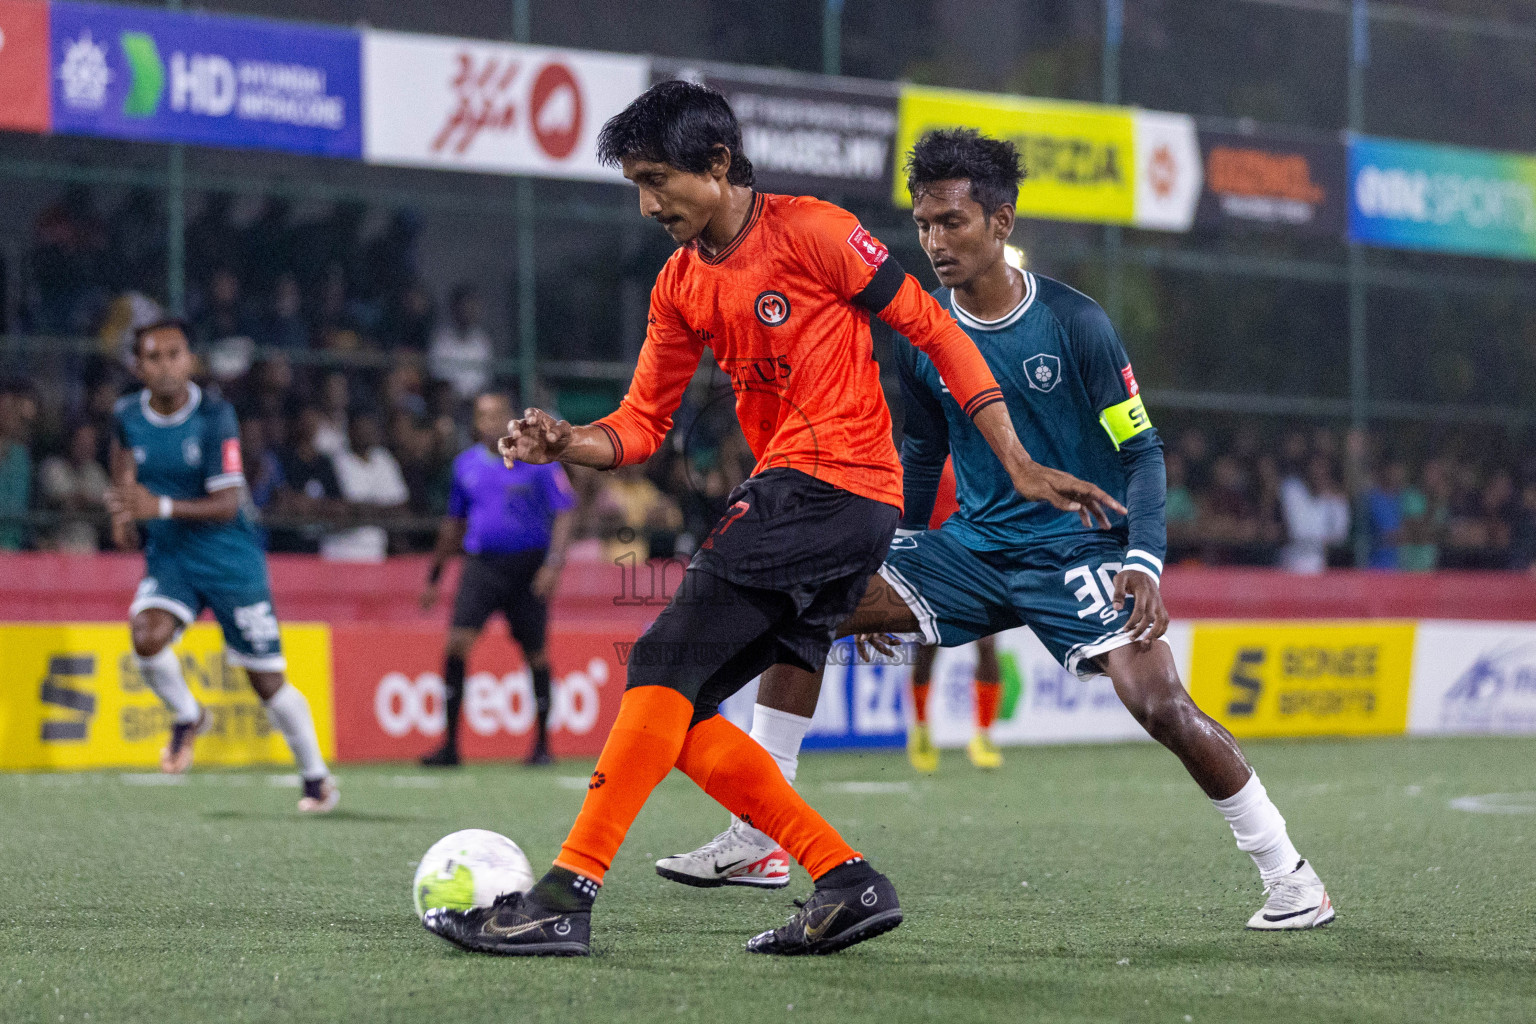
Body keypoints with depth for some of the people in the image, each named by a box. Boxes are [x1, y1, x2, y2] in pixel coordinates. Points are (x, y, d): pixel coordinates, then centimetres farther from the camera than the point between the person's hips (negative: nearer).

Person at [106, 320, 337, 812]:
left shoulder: (214, 416, -17)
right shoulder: (128, 416, -4)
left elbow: (226, 505, -21)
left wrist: (161, 507, -33)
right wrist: (123, 510, 2)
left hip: (231, 559, -3)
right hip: (168, 556, 3)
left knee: (267, 679, 1)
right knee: (147, 637, -26)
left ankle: (317, 779, 21)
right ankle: (186, 717, 5)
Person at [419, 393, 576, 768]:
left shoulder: (538, 459, -1)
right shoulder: (466, 465, 11)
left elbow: (563, 515, -3)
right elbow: (453, 524, 22)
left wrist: (553, 563, -16)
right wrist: (434, 577, 23)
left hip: (528, 566, -3)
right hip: (481, 564, 3)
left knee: (536, 653, 2)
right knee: (457, 642, -13)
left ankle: (542, 745, 16)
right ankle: (450, 744, -10)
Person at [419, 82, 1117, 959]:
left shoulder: (811, 231, -7)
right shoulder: (680, 287, 15)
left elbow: (934, 330, -4)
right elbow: (643, 425, 16)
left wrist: (1019, 463, -7)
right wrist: (565, 444, -6)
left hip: (834, 484, -9)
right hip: (788, 498, 9)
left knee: (666, 665, -17)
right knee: (681, 721, 2)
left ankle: (567, 896, -20)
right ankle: (849, 883, 4)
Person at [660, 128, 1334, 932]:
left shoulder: (1074, 324, -13)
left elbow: (1141, 450, -10)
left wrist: (1144, 562, -23)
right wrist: (886, 573, 19)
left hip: (1078, 549, -5)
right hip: (972, 547, 5)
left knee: (1161, 706, -23)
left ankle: (1286, 872, -5)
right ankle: (756, 834, -1)